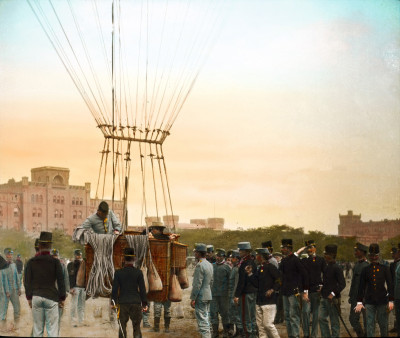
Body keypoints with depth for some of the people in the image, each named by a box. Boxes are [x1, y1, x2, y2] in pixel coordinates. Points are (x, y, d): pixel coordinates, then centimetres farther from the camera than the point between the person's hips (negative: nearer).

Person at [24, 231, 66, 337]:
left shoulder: (31, 262, 3)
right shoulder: (55, 262, -3)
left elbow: (27, 281, 7)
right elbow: (61, 281, -2)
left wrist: (29, 297, 15)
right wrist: (62, 298, 6)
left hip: (36, 297, 2)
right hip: (51, 297, -2)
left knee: (37, 329, 7)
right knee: (52, 329, -2)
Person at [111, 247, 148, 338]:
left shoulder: (118, 273, -3)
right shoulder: (138, 272, -5)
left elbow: (115, 289, -2)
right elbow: (142, 289, -2)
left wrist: (114, 303, 8)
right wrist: (144, 303, 5)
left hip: (123, 303, 1)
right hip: (136, 303, 0)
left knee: (122, 327, 8)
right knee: (136, 327, 6)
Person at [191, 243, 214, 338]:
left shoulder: (200, 265, -17)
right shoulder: (209, 265, 12)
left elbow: (197, 284, -19)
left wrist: (193, 298, -16)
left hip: (201, 297, -9)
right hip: (208, 296, 9)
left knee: (202, 321, -8)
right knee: (206, 319, 16)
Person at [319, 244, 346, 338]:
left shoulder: (337, 268, -15)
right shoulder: (326, 267, 10)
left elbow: (342, 284, -19)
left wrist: (333, 293, -23)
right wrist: (321, 287, 11)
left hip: (332, 299, -8)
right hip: (324, 298, 8)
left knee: (334, 321, 2)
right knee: (322, 318, 9)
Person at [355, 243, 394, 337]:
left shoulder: (385, 269, 1)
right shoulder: (365, 270, 3)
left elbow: (390, 285, -1)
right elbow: (361, 287, 3)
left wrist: (390, 301, -8)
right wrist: (359, 302, -3)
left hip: (382, 301, 0)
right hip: (369, 301, 0)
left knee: (383, 324, 10)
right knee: (370, 324, 0)